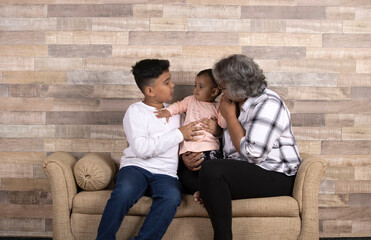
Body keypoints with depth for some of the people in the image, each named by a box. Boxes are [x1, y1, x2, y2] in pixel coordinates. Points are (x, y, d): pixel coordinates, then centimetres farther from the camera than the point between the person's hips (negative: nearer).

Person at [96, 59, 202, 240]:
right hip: (136, 167, -3)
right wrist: (179, 134, -8)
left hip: (165, 174, 4)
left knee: (172, 197, -32)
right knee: (124, 191, -36)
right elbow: (142, 149, -13)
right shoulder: (136, 111, 2)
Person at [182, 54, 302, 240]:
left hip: (276, 177, -9)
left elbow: (253, 154, -23)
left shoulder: (268, 105, -14)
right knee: (185, 171, 4)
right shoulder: (237, 104, 14)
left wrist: (230, 117, -12)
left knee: (211, 170, -31)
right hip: (245, 171, 9)